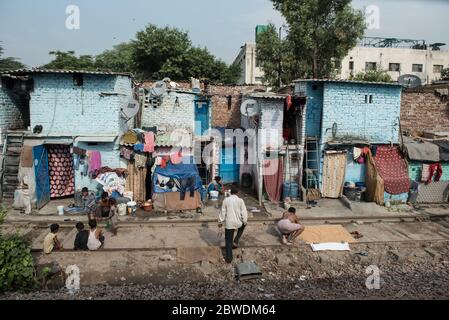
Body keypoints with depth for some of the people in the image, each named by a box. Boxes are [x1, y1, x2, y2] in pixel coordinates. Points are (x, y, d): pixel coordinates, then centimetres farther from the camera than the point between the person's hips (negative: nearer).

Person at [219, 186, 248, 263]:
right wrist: (245, 221, 11)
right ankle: (236, 241, 25)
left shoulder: (226, 200, -6)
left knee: (228, 240, 11)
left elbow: (223, 212, -2)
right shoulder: (240, 200, -9)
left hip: (229, 223, 0)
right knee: (242, 225, 35)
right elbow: (244, 212, -4)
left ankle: (229, 258, 15)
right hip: (238, 222, 0)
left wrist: (220, 221, 10)